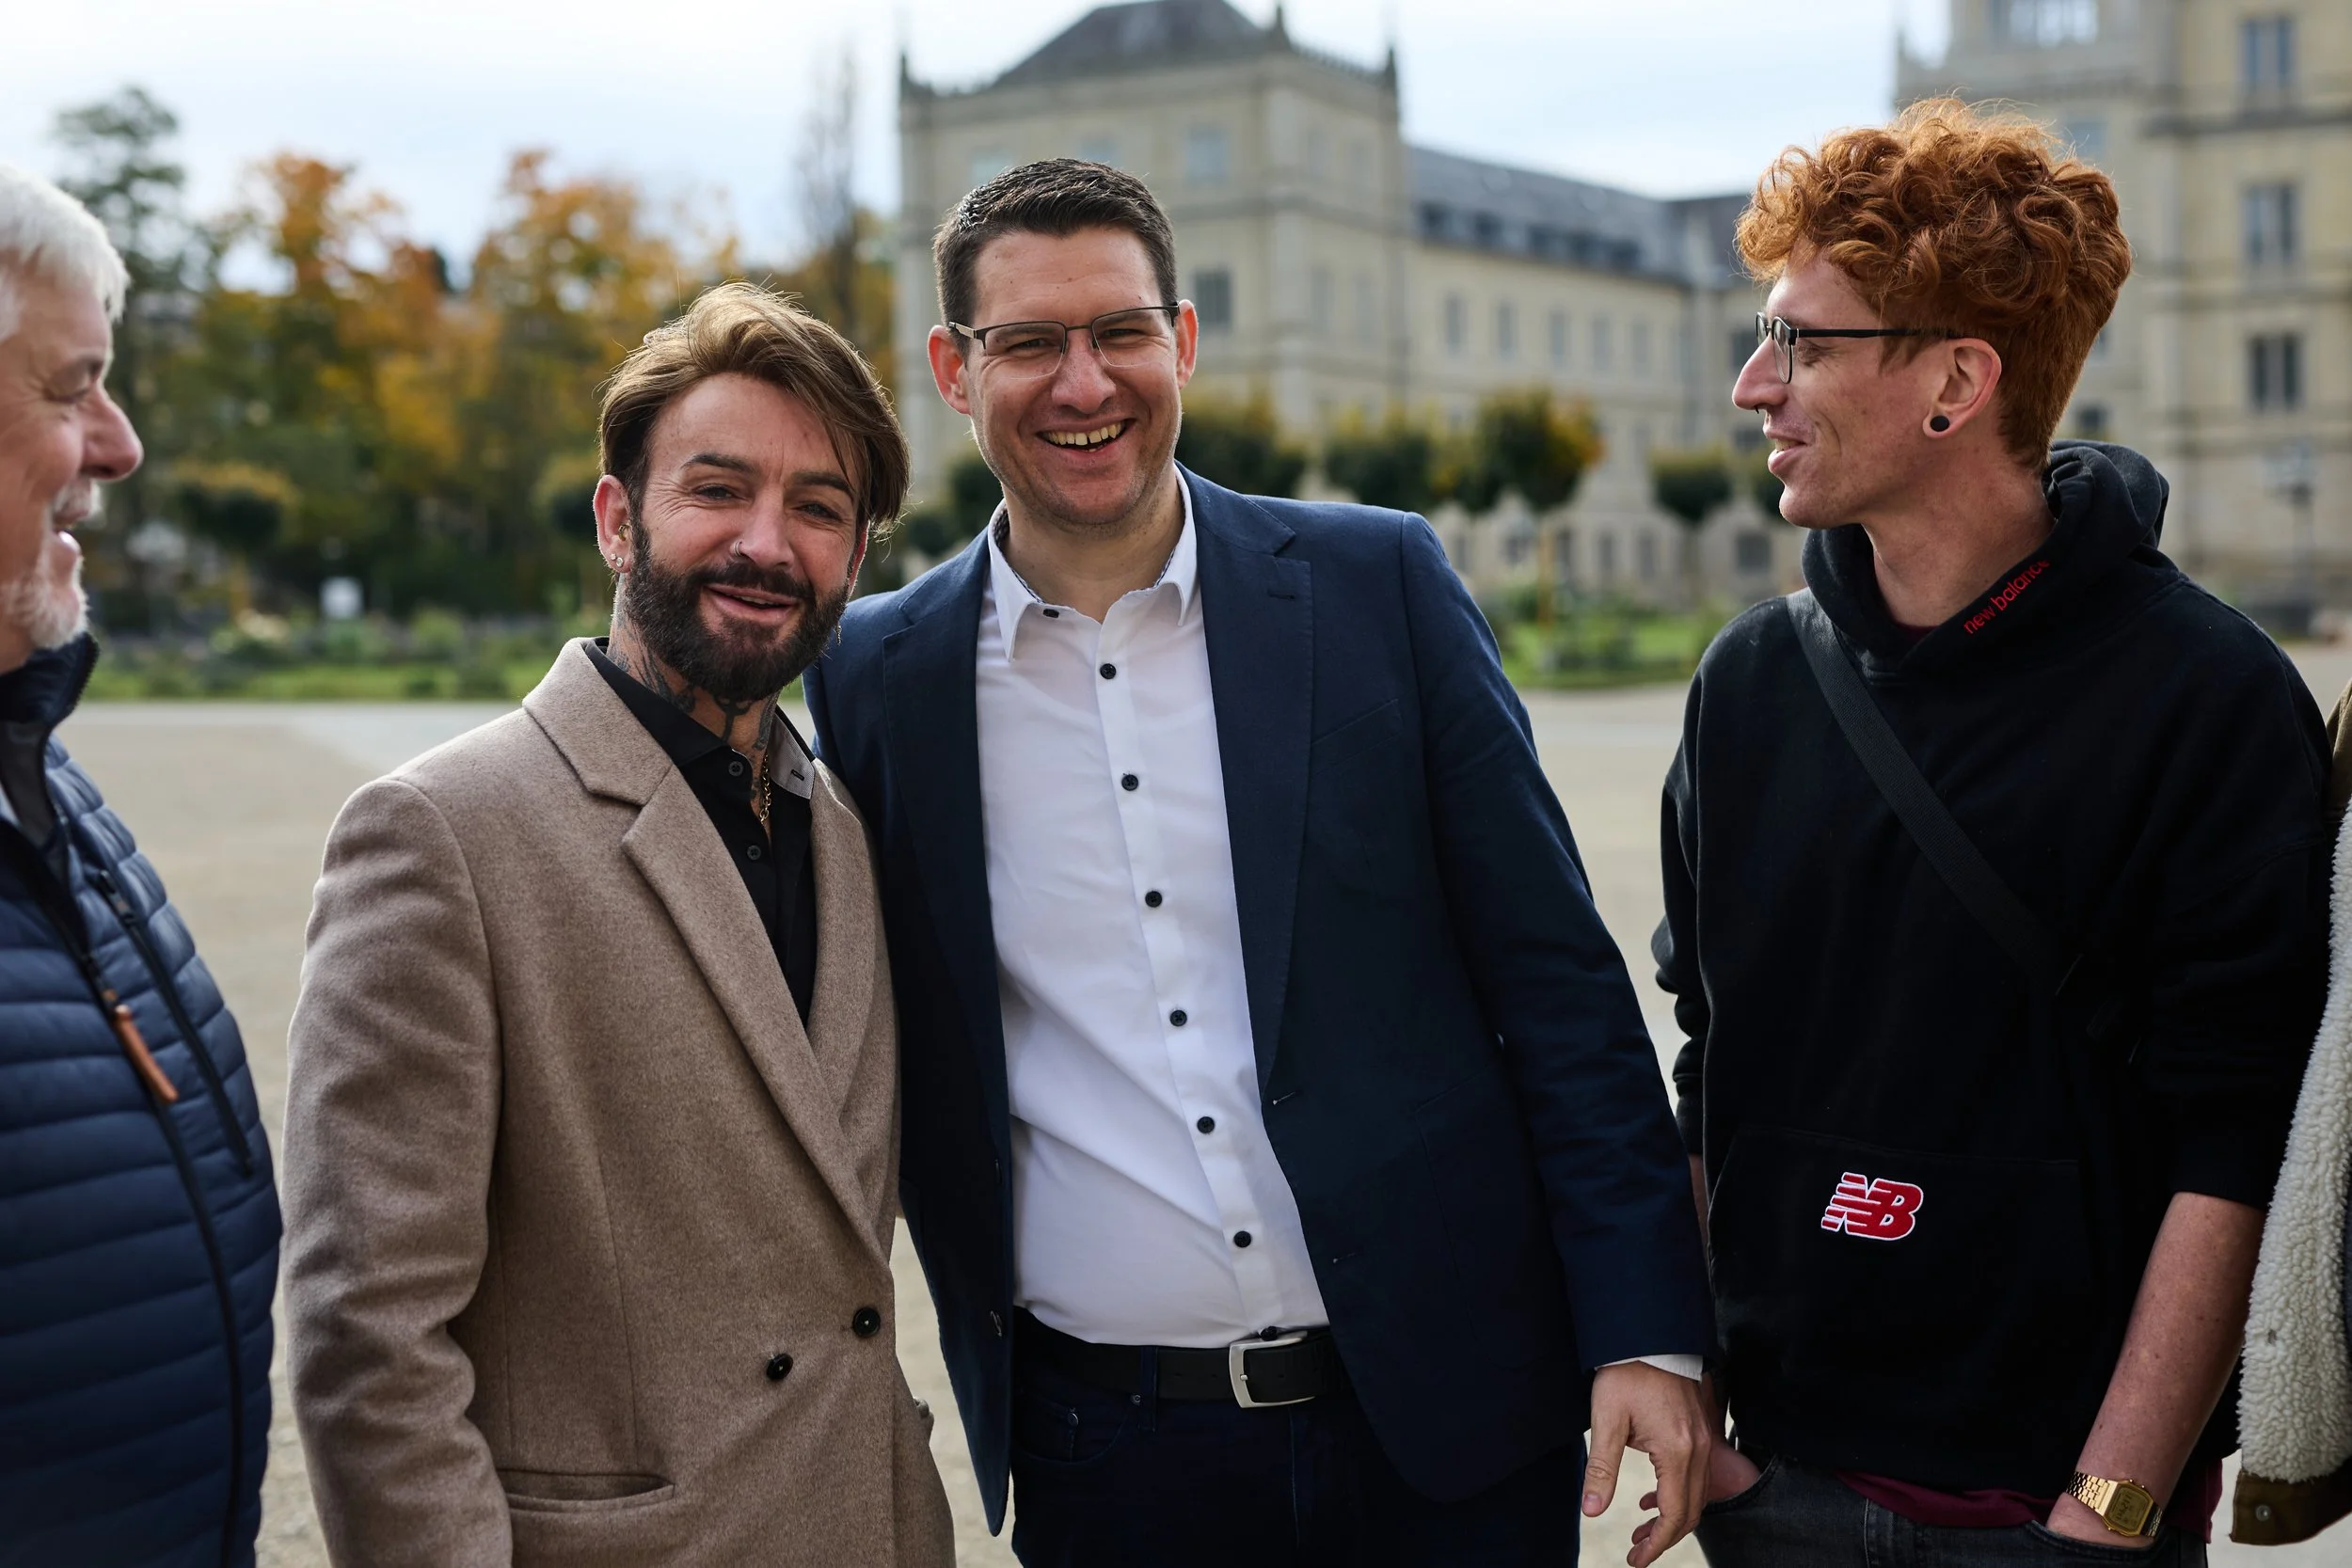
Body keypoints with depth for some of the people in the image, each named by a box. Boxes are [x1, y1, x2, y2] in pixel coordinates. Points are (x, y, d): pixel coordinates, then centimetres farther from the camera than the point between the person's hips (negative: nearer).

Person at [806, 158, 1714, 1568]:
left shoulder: (1380, 585, -2)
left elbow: (1559, 984, -2)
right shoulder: (881, 673, 1)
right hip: (1104, 1451, 1)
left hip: (1440, 1415, 0)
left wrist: (1650, 1334, -7)